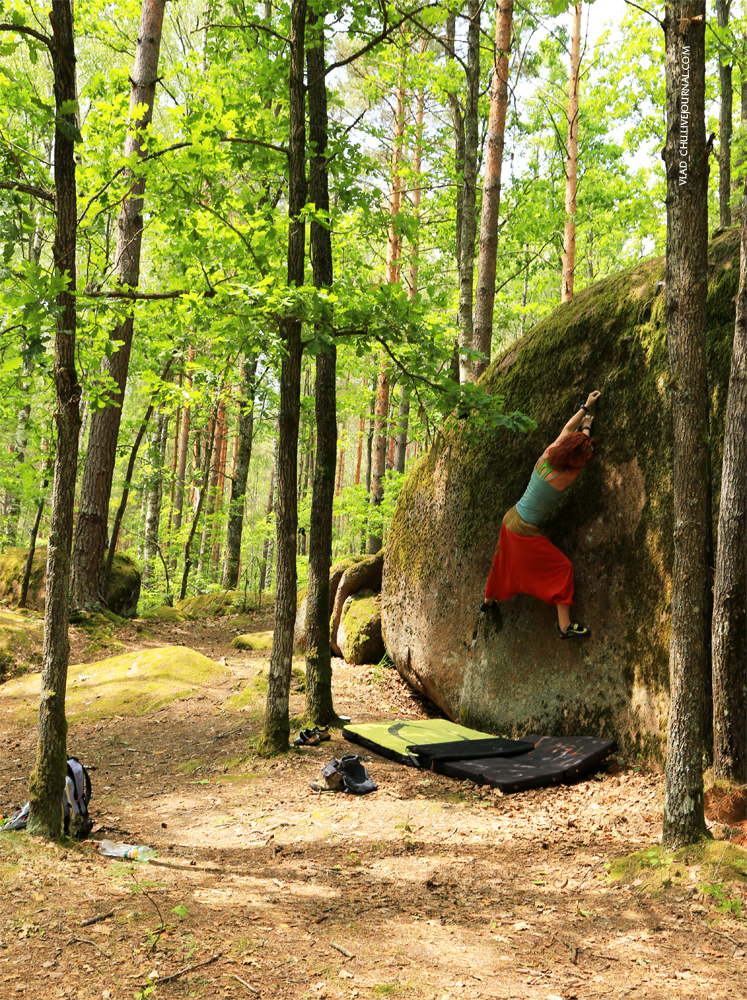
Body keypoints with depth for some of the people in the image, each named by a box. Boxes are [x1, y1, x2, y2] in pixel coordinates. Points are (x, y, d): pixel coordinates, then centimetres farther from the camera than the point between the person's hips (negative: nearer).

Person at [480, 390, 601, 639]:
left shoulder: (546, 457, -8)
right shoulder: (565, 478, -23)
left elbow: (567, 429, 9)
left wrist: (586, 407, 21)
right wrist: (587, 427, 16)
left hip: (510, 519, 8)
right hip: (525, 532, -8)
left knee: (503, 563, 29)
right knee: (562, 568, 3)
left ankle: (488, 600, 52)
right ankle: (565, 625, 4)